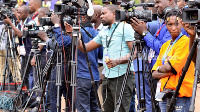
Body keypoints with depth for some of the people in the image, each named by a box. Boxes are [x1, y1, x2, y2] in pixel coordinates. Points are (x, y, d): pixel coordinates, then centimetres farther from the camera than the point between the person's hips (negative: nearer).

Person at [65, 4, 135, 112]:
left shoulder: (125, 27, -3)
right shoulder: (103, 33, 20)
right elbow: (85, 48, 19)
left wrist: (117, 61, -23)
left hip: (122, 76, -8)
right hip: (107, 78, 8)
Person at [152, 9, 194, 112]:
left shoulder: (185, 41, -6)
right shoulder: (165, 45, 17)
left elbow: (169, 67, -15)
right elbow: (154, 74, 12)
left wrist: (160, 68, 5)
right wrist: (167, 72, -6)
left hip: (180, 94, -7)